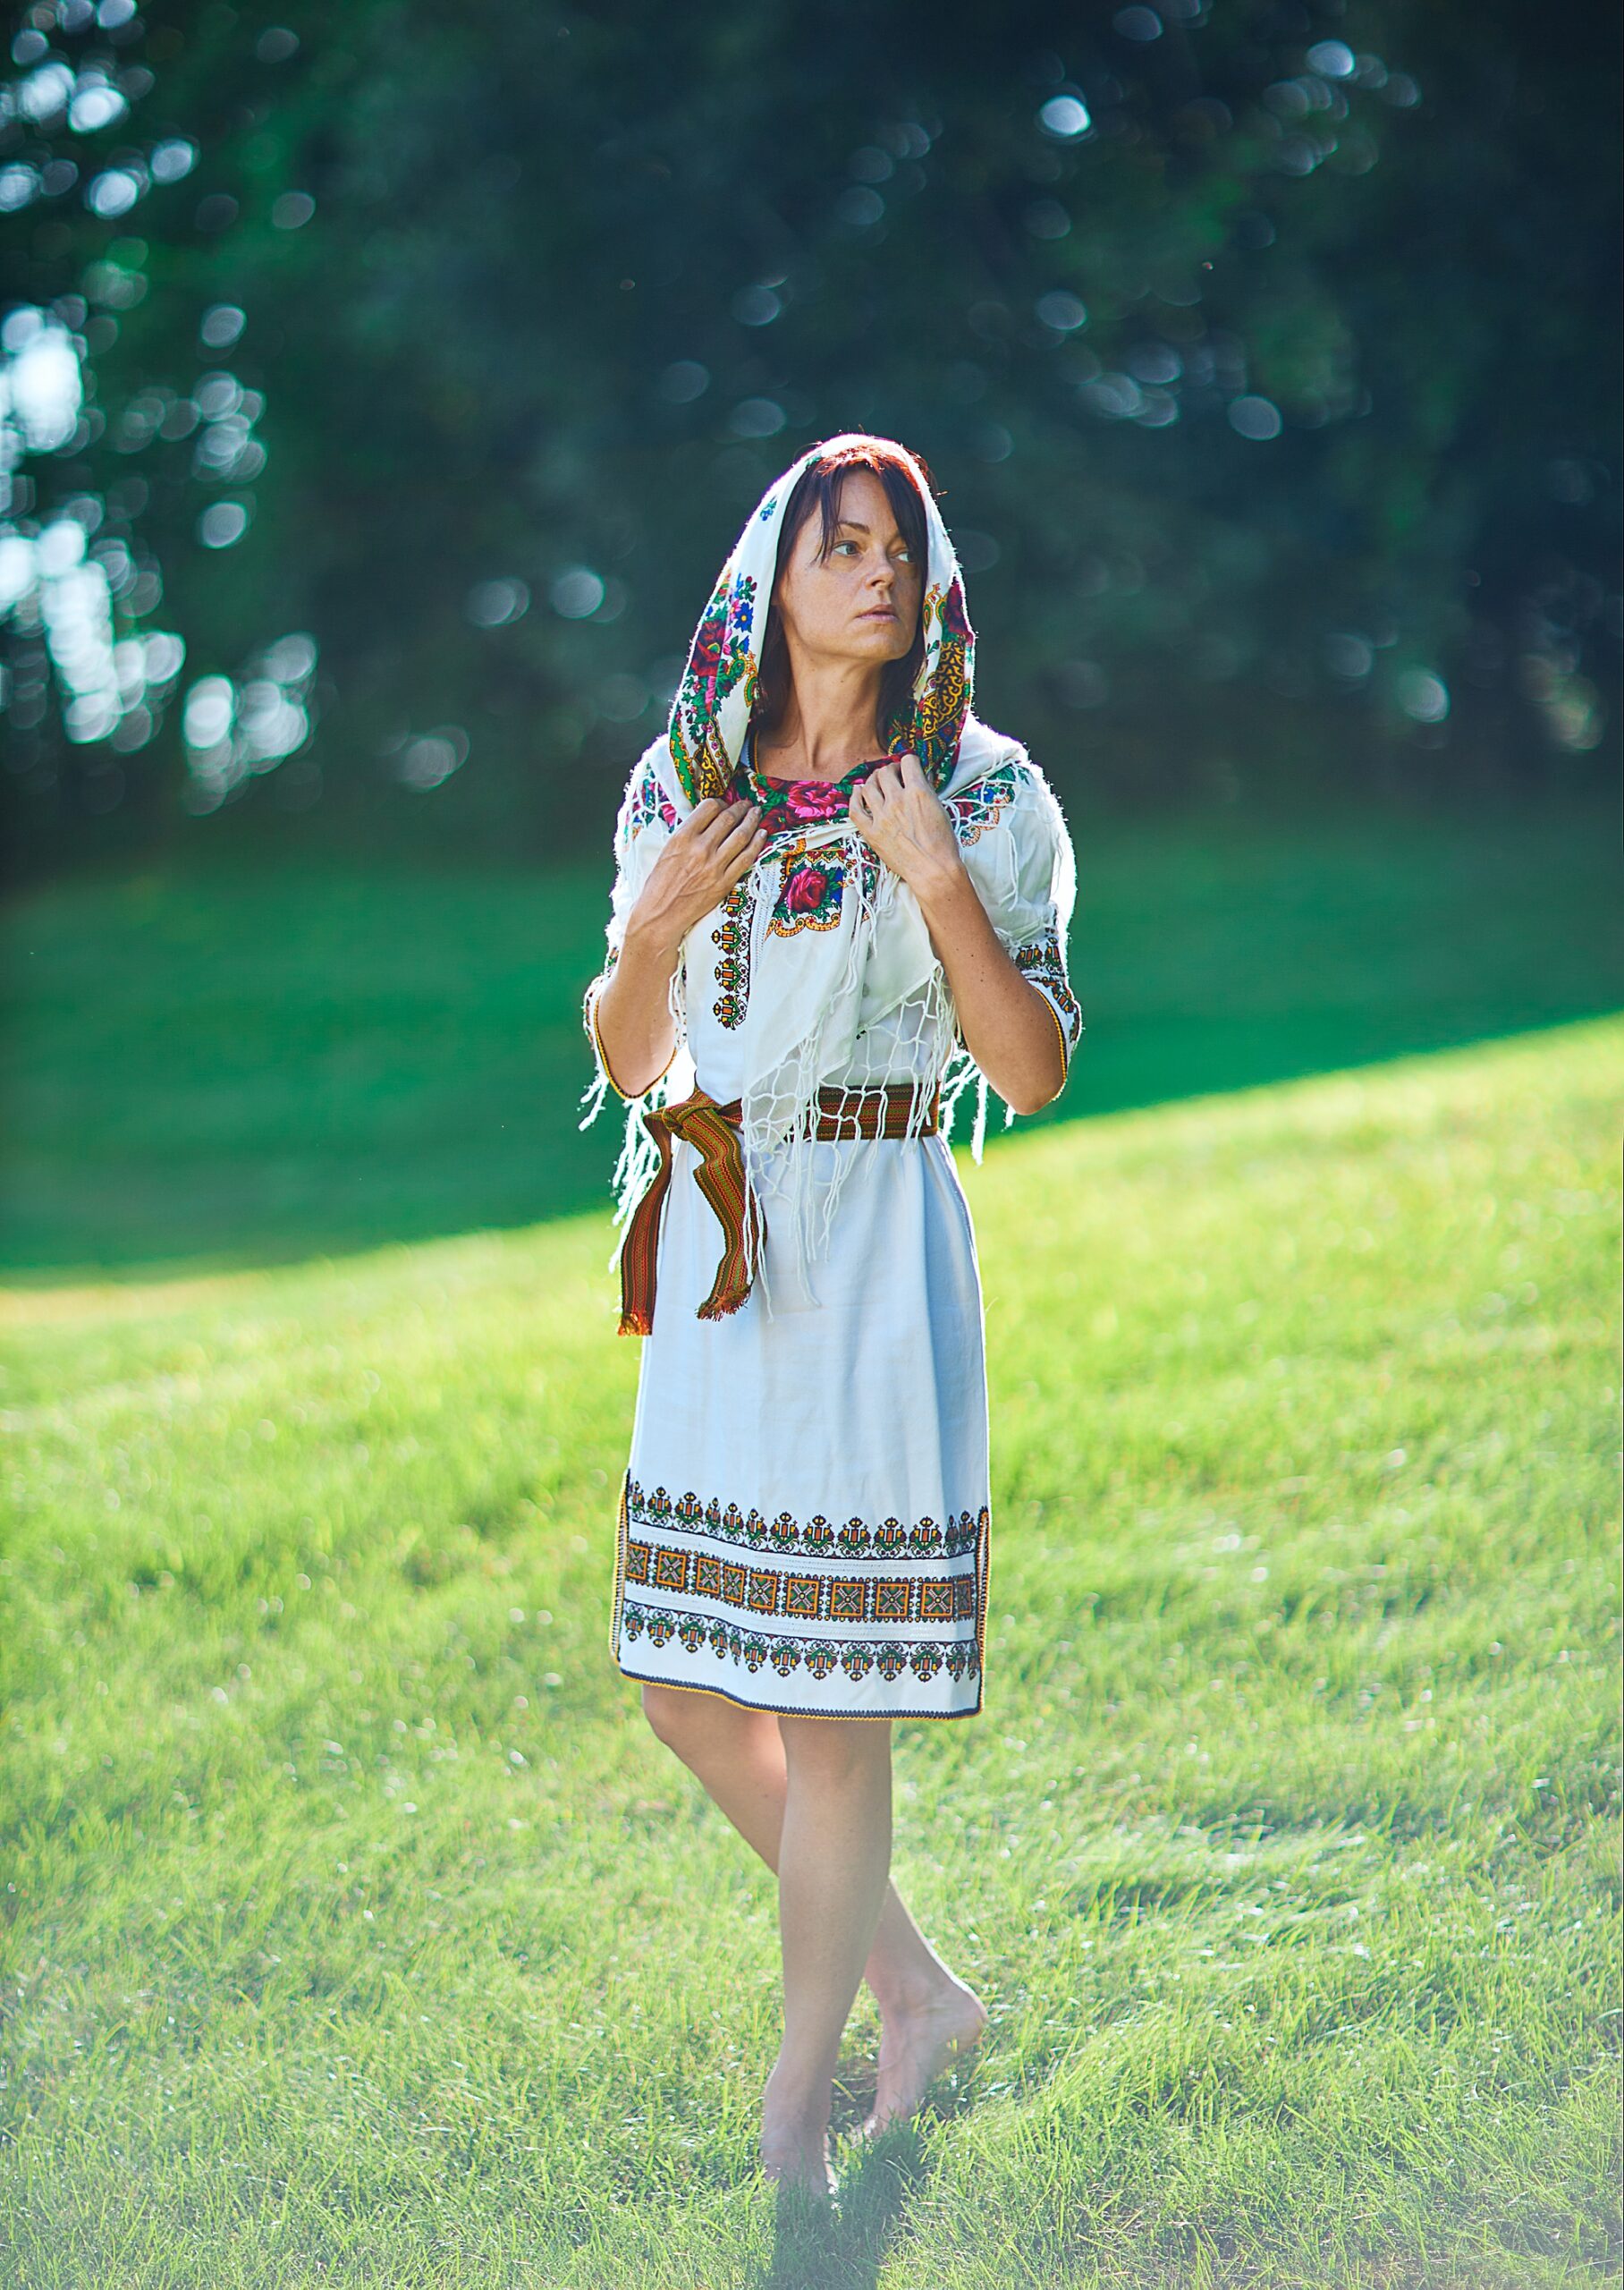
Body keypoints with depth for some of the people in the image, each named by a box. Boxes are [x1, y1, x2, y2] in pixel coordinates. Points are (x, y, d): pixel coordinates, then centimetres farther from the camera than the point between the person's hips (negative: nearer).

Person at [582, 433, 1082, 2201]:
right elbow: (628, 1063, 13)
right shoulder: (686, 785, 9)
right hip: (717, 1255, 5)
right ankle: (916, 1986, 26)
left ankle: (794, 2108, 11)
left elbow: (1035, 1074, -8)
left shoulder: (981, 797, -2)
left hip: (875, 1253, -5)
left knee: (829, 1694, -3)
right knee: (684, 1681, 7)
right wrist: (654, 928, -6)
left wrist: (939, 882, -18)